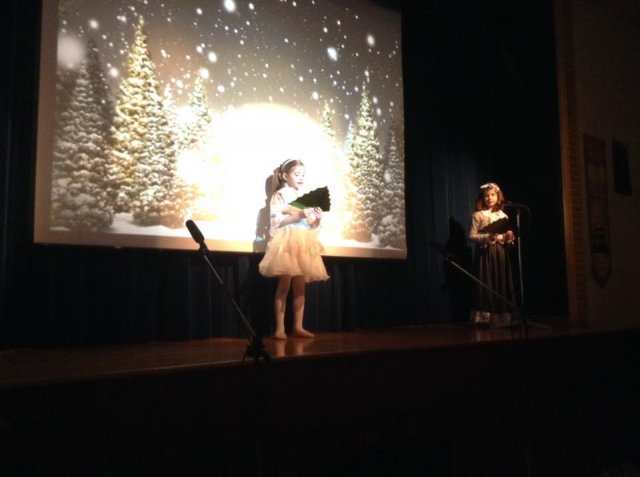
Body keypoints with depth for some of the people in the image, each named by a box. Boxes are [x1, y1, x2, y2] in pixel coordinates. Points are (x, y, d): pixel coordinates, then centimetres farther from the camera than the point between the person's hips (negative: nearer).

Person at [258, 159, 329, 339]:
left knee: (300, 287, 5)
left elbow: (311, 226, 17)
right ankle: (280, 328, -2)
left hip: (303, 245, 6)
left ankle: (298, 326, 10)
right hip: (287, 243, -6)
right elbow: (276, 222, -11)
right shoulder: (280, 195, -1)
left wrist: (317, 219, -5)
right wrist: (298, 216, -20)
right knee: (284, 286, -7)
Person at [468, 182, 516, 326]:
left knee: (502, 283, 4)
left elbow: (507, 236, 16)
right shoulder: (477, 215, -2)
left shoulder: (502, 215, 11)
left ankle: (502, 316, 11)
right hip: (485, 252, -4)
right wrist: (488, 237, -19)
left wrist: (508, 237, -7)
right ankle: (485, 317, -2)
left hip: (500, 253, 5)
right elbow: (471, 236, -6)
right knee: (486, 284, -7)